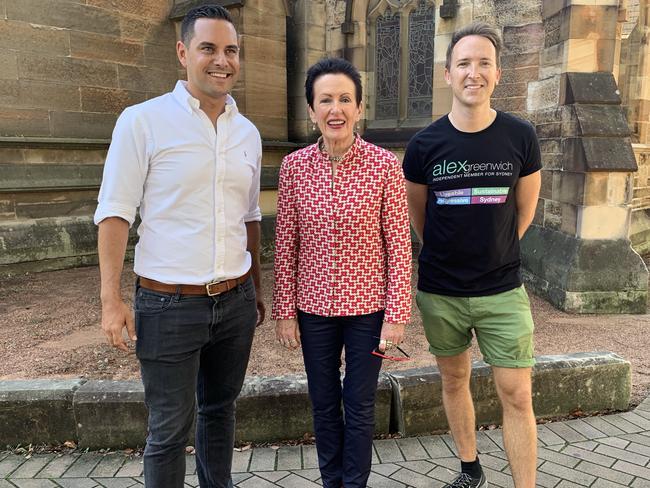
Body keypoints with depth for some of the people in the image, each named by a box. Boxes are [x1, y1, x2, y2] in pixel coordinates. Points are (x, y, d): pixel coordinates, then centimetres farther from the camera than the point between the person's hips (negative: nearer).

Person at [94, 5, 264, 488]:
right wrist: (111, 299, -12)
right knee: (170, 428, 7)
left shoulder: (248, 132, 8)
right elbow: (115, 212, -8)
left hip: (235, 301, 5)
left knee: (220, 411, 19)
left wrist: (257, 288, 16)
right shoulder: (142, 121, -7)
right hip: (168, 304, -4)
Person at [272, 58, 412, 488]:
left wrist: (397, 314, -8)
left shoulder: (384, 165, -10)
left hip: (368, 306, -2)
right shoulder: (294, 166, -4)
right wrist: (284, 311, 0)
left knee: (360, 404, 13)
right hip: (313, 307, 2)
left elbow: (399, 245, -8)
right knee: (324, 404, 17)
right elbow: (286, 244, 0)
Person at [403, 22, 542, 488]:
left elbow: (524, 210, 8)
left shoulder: (521, 137, -5)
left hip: (503, 290, -1)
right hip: (440, 291, 1)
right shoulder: (425, 144, -6)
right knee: (455, 381, 16)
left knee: (517, 396, 1)